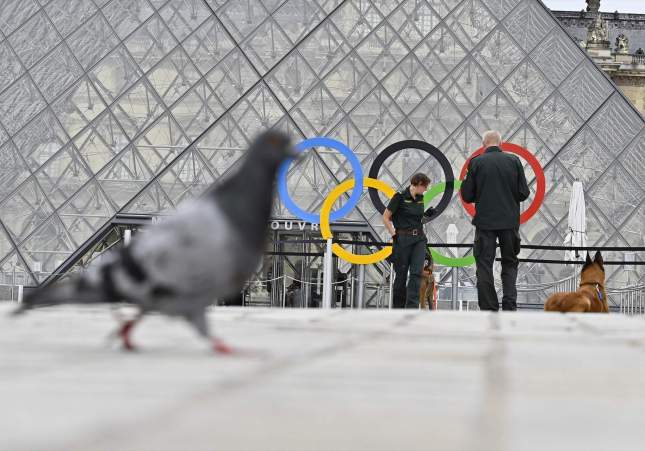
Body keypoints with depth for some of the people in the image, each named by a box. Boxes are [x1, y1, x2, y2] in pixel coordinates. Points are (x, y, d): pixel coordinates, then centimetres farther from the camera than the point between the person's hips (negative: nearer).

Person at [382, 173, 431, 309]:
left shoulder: (420, 198, 10)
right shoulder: (400, 197, -9)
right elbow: (386, 217, -6)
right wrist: (394, 235, -9)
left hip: (419, 239, 5)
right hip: (403, 239, -5)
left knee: (416, 273, -8)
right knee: (401, 275, 3)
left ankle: (412, 307, -13)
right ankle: (398, 307, 15)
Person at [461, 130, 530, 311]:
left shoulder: (476, 162, -4)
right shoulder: (514, 161, -1)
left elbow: (467, 196, -2)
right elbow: (524, 193, 0)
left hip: (485, 221, -1)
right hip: (510, 221, 1)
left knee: (484, 264, 4)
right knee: (510, 263, 13)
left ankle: (489, 309, 2)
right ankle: (509, 305, 0)